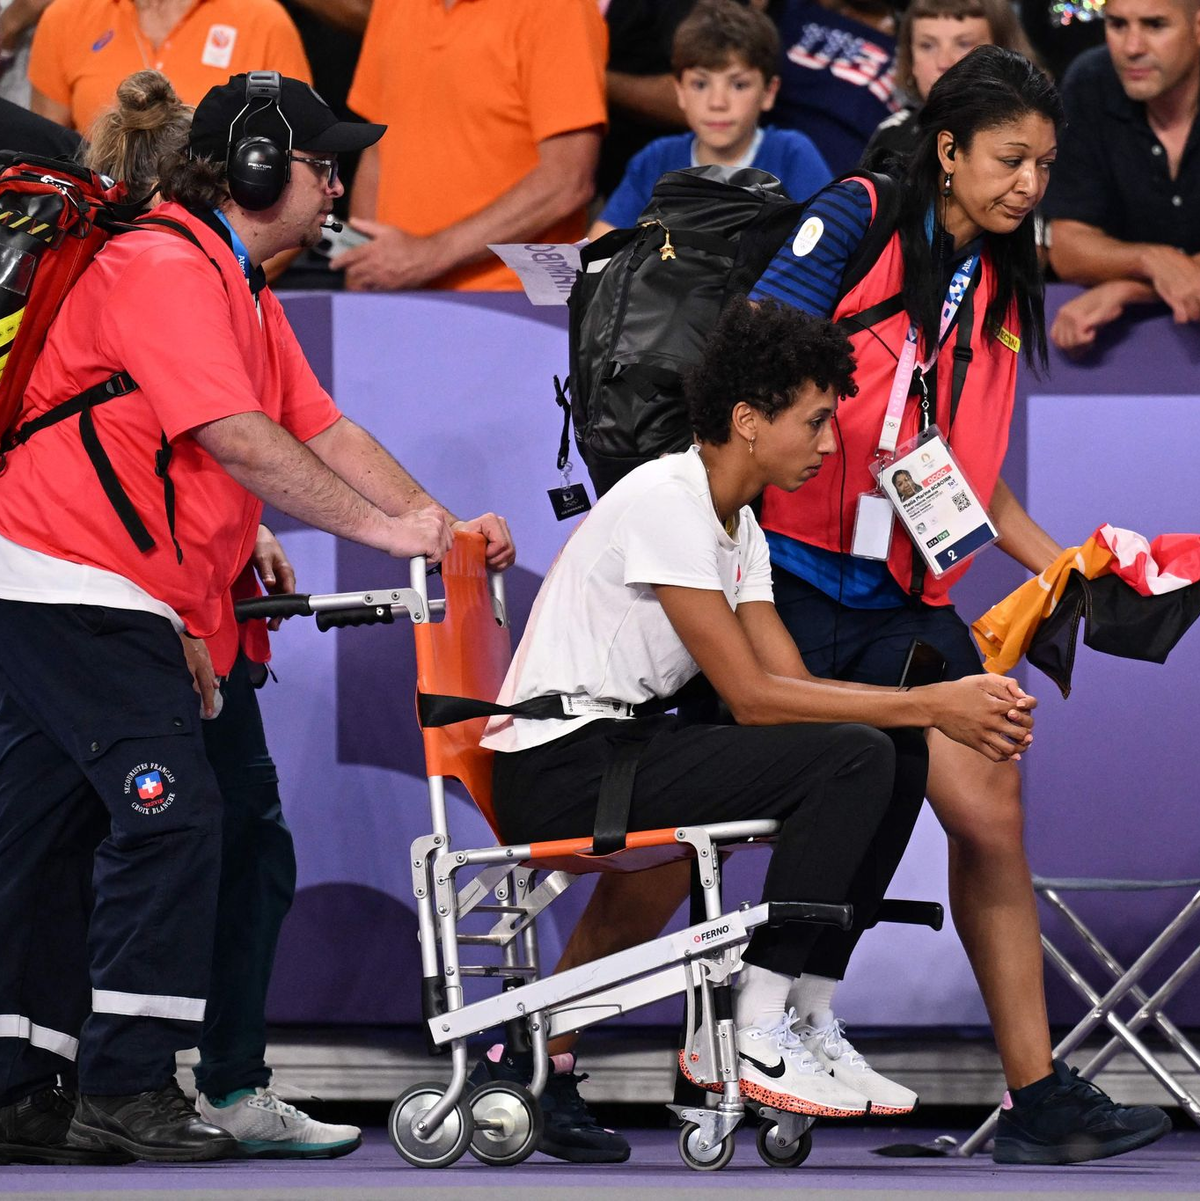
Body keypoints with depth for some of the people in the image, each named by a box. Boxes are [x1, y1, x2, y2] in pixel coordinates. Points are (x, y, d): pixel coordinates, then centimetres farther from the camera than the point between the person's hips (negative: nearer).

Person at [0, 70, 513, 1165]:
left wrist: (446, 526, 4)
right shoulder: (164, 268, -14)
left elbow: (326, 432, 15)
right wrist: (384, 529, -21)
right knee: (171, 818, -13)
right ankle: (127, 1091, -12)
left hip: (90, 599, 11)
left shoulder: (240, 292, 19)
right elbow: (238, 440, -22)